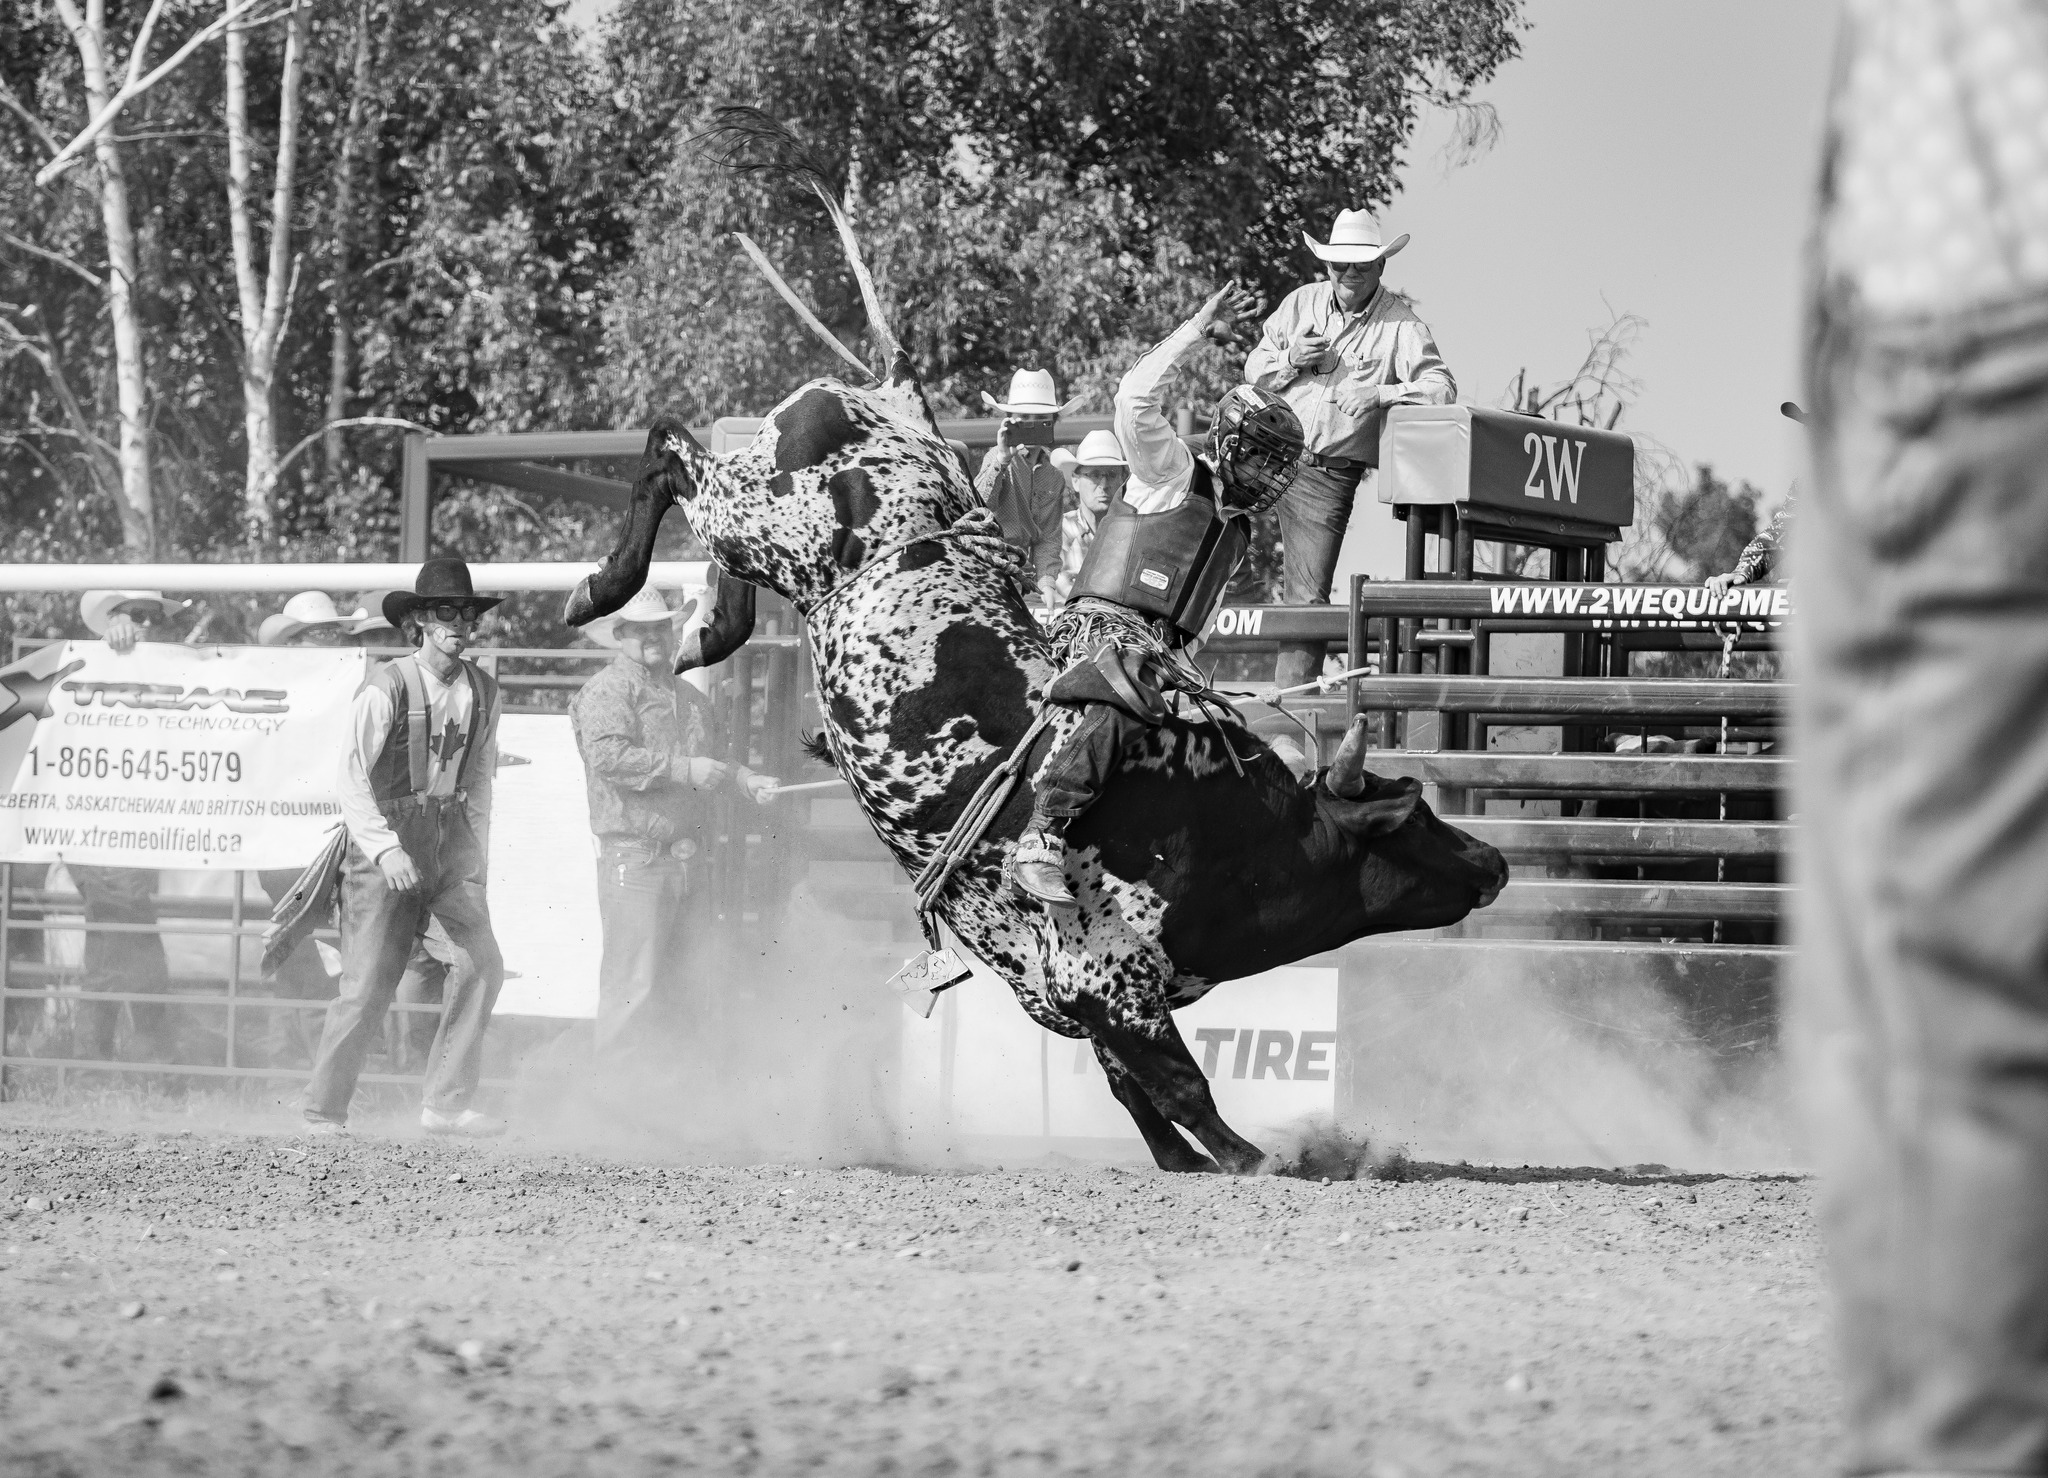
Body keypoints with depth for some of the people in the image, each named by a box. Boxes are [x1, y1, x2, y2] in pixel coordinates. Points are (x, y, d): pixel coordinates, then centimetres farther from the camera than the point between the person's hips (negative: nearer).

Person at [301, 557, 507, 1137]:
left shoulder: (483, 692, 5)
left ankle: (445, 1104, -2)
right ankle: (324, 1112, 8)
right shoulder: (387, 687, -13)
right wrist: (384, 848, -24)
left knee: (483, 963, -10)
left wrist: (475, 858, 10)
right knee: (369, 983, -6)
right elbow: (352, 778, -15)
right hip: (386, 833, -5)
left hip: (450, 837, 5)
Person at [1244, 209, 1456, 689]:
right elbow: (1254, 369, 15)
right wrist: (1290, 359, -7)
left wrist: (1379, 393, -29)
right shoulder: (1301, 303, 9)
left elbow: (1442, 389, -14)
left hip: (1328, 473, -4)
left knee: (1307, 596, -6)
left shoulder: (1401, 325, -3)